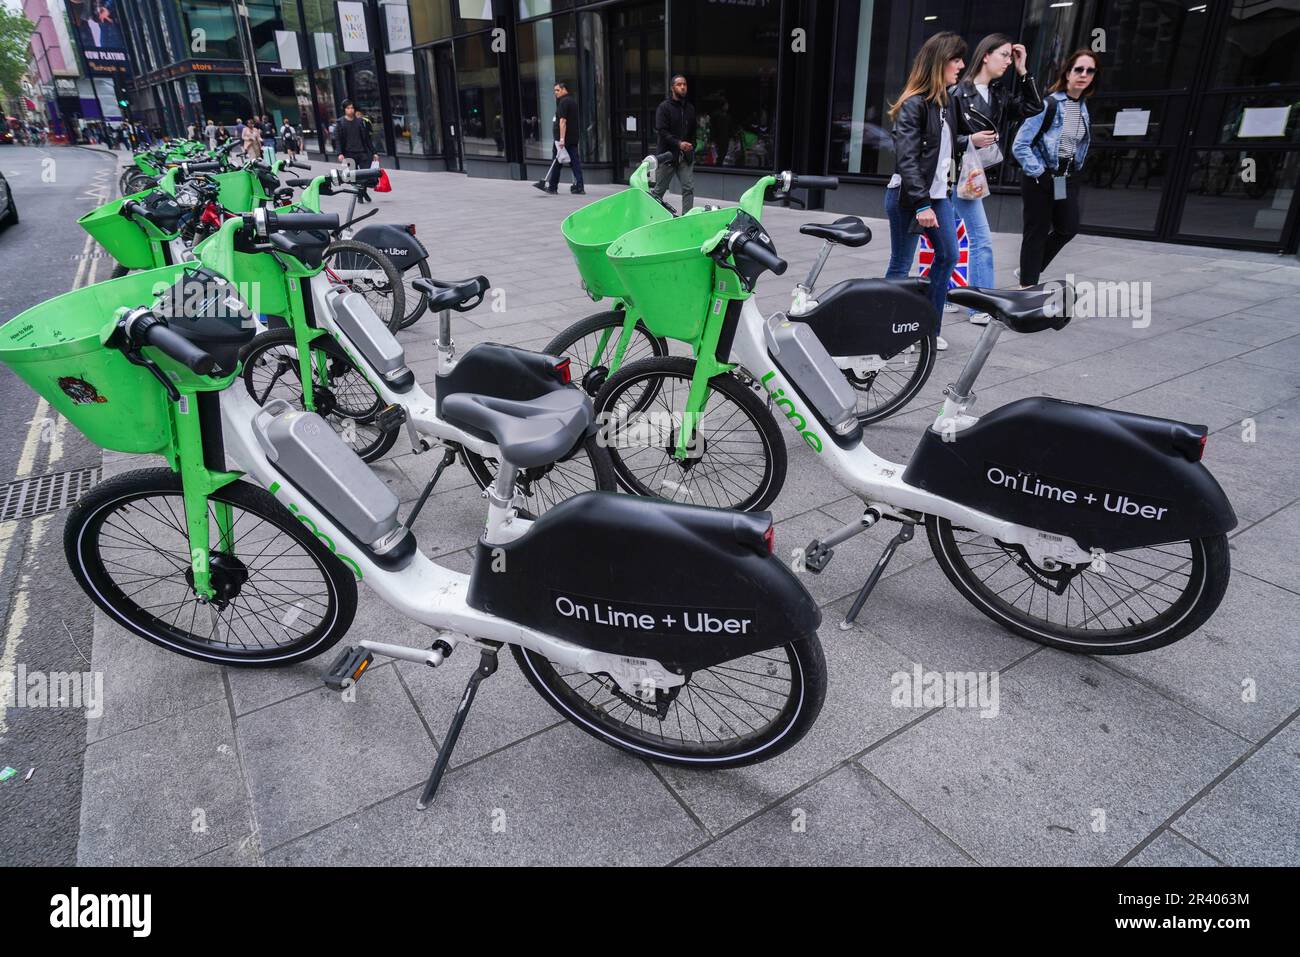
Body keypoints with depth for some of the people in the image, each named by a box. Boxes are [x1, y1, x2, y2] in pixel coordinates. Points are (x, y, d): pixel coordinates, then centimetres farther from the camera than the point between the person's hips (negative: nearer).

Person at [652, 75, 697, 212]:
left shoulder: (690, 108, 13)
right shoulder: (664, 107, -4)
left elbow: (693, 130, 20)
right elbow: (661, 131, -13)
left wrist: (691, 146, 5)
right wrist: (678, 143, -23)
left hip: (685, 156, 4)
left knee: (689, 189, -6)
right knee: (659, 190, 4)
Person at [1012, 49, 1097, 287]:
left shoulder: (1084, 109, 9)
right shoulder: (1048, 104, -13)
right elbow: (1020, 145, -17)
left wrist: (1074, 169, 11)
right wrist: (1037, 171, -16)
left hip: (1067, 178, 7)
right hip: (1040, 178, -7)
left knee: (1068, 229, 6)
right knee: (1037, 232, 0)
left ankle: (1030, 271, 24)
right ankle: (1027, 285, 11)